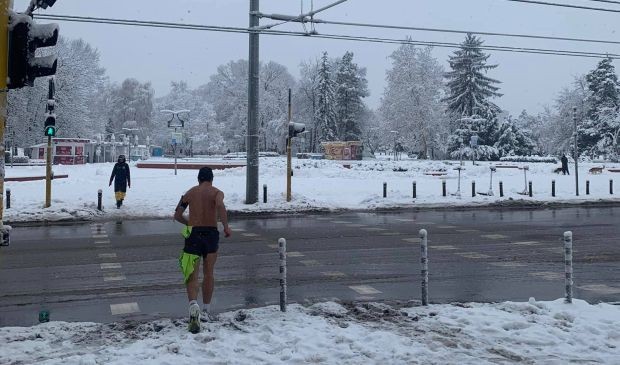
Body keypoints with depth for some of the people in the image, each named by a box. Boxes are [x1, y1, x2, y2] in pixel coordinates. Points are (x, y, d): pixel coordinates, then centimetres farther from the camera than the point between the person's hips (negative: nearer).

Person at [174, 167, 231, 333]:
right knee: (208, 274, 16)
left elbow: (177, 215, 11)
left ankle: (194, 305, -28)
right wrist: (226, 226, -17)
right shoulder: (217, 192, 3)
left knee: (192, 276, -1)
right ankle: (206, 310, 25)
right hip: (211, 234, -1)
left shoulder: (190, 193, 11)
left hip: (193, 234, 1)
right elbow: (220, 205, -21)